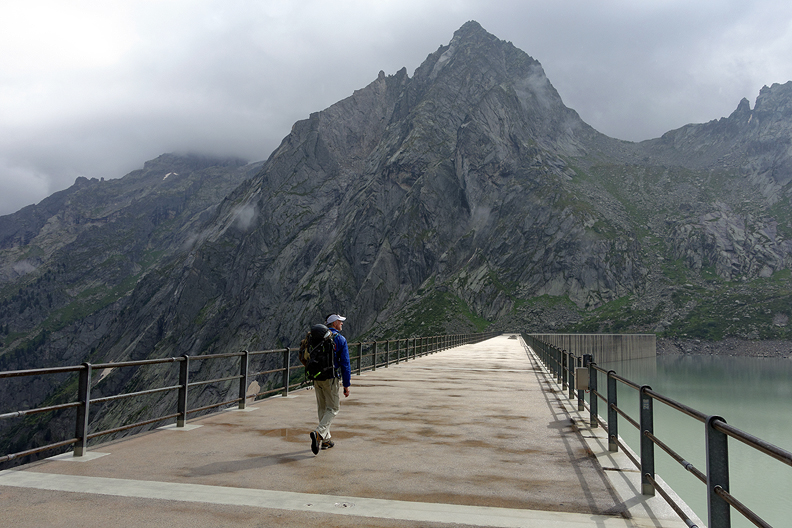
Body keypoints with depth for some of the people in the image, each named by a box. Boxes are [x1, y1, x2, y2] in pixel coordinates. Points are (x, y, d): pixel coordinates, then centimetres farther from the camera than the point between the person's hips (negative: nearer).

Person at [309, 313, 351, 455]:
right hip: (330, 379, -6)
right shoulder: (340, 339, -7)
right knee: (333, 408, 3)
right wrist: (346, 385, -5)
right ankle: (319, 433, -17)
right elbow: (345, 363, -9)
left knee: (322, 408, 15)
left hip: (317, 378, 6)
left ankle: (325, 439, 21)